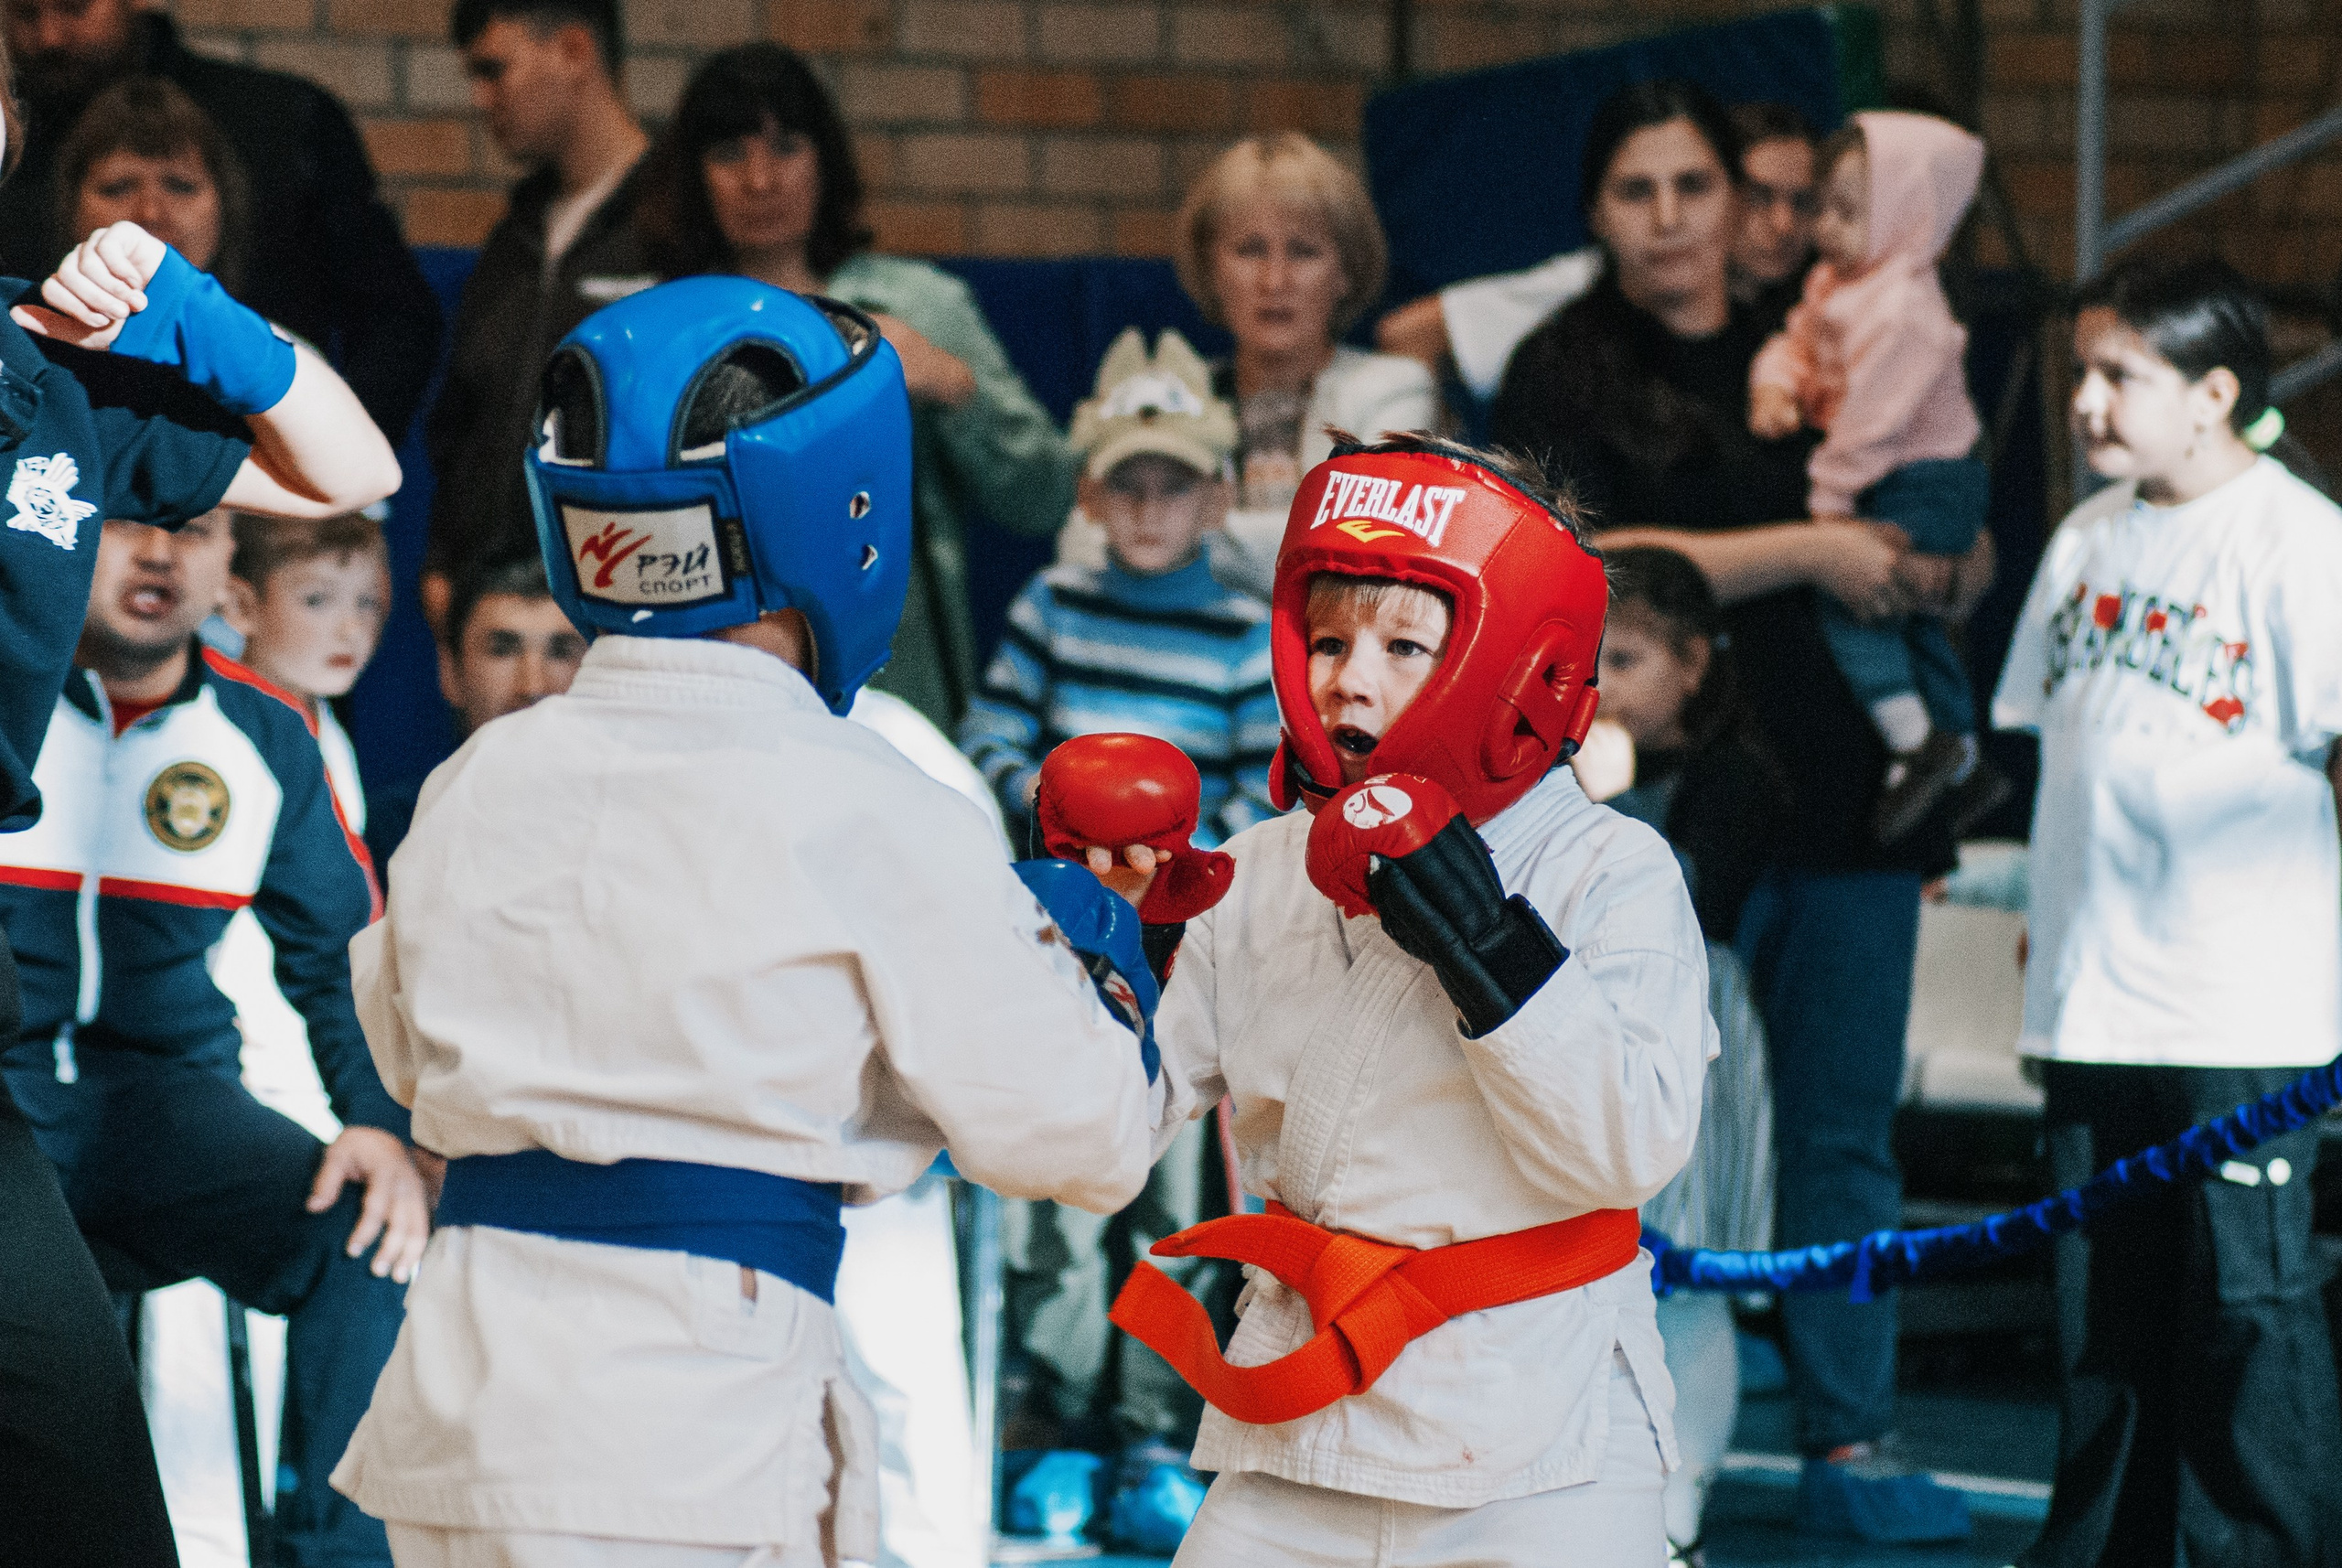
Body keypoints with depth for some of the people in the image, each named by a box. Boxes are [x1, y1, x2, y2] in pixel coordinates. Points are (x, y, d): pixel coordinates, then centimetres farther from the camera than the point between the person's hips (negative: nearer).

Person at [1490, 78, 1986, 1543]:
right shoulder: (1566, 377, 2)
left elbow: (1967, 575, 22)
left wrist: (1938, 563, 1)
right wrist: (1807, 552, -17)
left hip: (1847, 803, 4)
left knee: (1845, 1139, 6)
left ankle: (1852, 1442, 10)